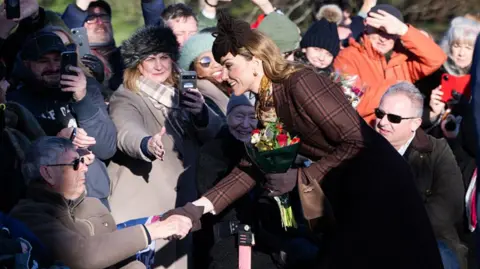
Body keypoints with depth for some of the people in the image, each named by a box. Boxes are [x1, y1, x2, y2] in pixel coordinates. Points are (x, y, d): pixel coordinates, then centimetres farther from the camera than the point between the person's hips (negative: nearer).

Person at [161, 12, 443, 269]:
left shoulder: (300, 84, -20)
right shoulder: (267, 103, 7)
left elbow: (357, 143, -22)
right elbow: (251, 167, 5)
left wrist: (299, 178, -21)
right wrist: (200, 206, -5)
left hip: (379, 187, -9)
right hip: (348, 195, 9)